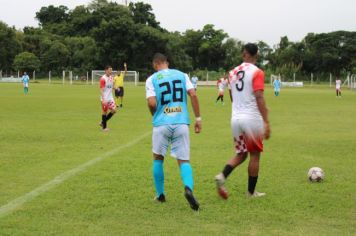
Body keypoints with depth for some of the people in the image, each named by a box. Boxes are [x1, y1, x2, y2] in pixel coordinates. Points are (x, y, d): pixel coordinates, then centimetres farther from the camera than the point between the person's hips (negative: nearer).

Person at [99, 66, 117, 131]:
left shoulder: (111, 78, 8)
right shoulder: (103, 79, -15)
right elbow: (101, 90, -18)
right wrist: (103, 99, -25)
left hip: (110, 98, 7)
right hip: (105, 98, -7)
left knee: (114, 110, 1)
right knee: (105, 112, 0)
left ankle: (103, 122, 17)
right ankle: (104, 127, 13)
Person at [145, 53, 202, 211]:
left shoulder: (152, 79, 3)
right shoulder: (182, 75, 11)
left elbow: (152, 103, -9)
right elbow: (193, 95, -1)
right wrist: (198, 118, 3)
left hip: (161, 124, -1)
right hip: (181, 123, 2)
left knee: (158, 159, 19)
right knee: (184, 160, 5)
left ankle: (160, 195, 23)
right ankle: (188, 188, -23)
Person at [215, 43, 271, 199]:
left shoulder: (233, 72, 10)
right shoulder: (257, 72, -9)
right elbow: (259, 98, -18)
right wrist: (266, 122, -19)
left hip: (235, 118, 5)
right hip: (252, 118, -5)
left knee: (241, 154, 16)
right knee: (254, 154, 9)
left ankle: (222, 176, -8)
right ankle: (251, 192, 14)